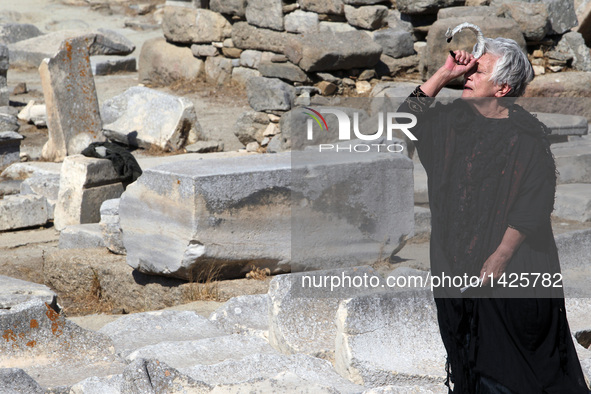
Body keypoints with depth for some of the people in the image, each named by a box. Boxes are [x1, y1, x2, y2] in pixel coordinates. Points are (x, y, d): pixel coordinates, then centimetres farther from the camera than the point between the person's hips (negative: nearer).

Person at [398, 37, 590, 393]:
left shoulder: (528, 139, -13)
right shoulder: (455, 121, 6)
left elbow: (532, 207, -14)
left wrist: (501, 255, -16)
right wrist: (444, 74, -1)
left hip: (515, 265, -6)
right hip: (459, 263, 6)